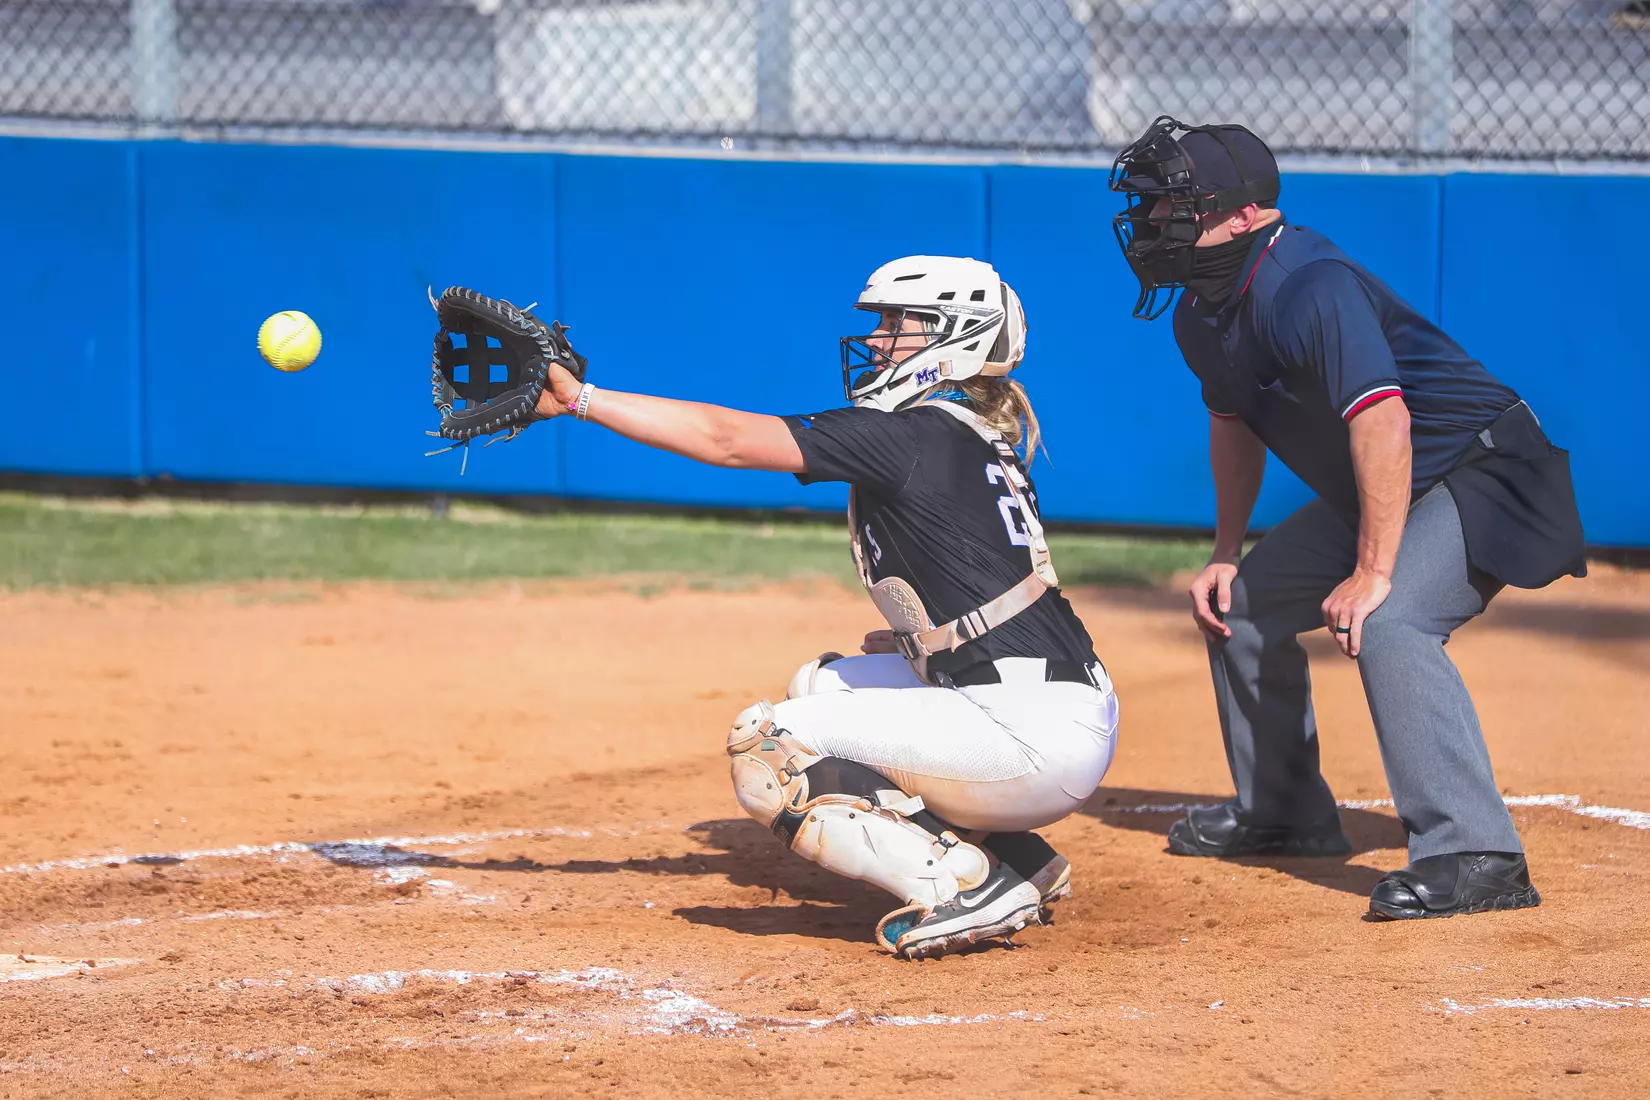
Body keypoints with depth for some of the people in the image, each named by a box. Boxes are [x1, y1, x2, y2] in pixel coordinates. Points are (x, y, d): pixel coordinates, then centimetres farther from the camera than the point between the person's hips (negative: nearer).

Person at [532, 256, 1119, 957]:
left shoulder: (910, 437, -10)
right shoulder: (985, 440, 17)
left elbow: (725, 439, -9)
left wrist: (579, 399, -5)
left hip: (1038, 737, -9)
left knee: (764, 748, -6)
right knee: (818, 686, 24)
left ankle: (967, 884, -12)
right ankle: (1018, 863, 15)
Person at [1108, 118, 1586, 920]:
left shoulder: (1306, 287, -30)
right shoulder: (1202, 311, 2)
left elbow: (1383, 421, -38)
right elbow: (1235, 422, 20)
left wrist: (1372, 574, -38)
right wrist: (1226, 553, 13)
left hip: (1484, 475, -11)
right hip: (1365, 495, 11)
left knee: (1386, 623, -32)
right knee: (1241, 603, 15)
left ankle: (1475, 856, -35)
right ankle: (1281, 812, 32)